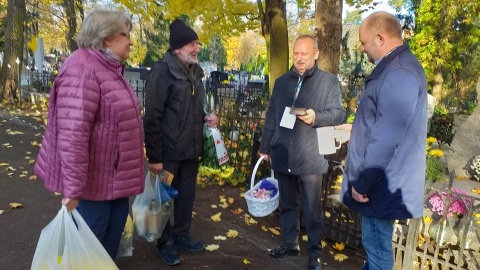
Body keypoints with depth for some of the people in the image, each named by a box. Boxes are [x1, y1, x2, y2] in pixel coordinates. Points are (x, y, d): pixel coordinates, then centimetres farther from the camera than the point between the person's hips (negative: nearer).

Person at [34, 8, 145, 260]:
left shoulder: (110, 69, 12)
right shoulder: (83, 68, -21)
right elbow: (72, 135, -28)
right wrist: (73, 188, -28)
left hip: (115, 178, 9)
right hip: (95, 181, -9)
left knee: (111, 238, 21)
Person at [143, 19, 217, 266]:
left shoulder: (196, 71, 9)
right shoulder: (162, 72, -14)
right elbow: (152, 118, -16)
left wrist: (205, 118, 0)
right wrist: (154, 157, -17)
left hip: (191, 150, 7)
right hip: (169, 151, -7)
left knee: (187, 195, 17)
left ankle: (181, 235, 35)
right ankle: (165, 242, 26)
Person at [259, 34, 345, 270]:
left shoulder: (329, 81, -1)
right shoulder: (281, 81, 12)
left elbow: (338, 113, -5)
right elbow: (271, 117, 13)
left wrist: (316, 116, -24)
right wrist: (265, 147, 13)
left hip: (310, 158, -4)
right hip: (282, 156, 4)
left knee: (312, 209, 5)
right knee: (287, 204, 16)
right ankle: (290, 243, 33)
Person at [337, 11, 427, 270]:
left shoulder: (400, 73, -23)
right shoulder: (395, 67, 11)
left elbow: (387, 136, -26)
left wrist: (362, 182, -20)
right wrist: (355, 127, 28)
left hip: (381, 182, -10)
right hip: (379, 177, 10)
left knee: (376, 243, 5)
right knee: (374, 241, 23)